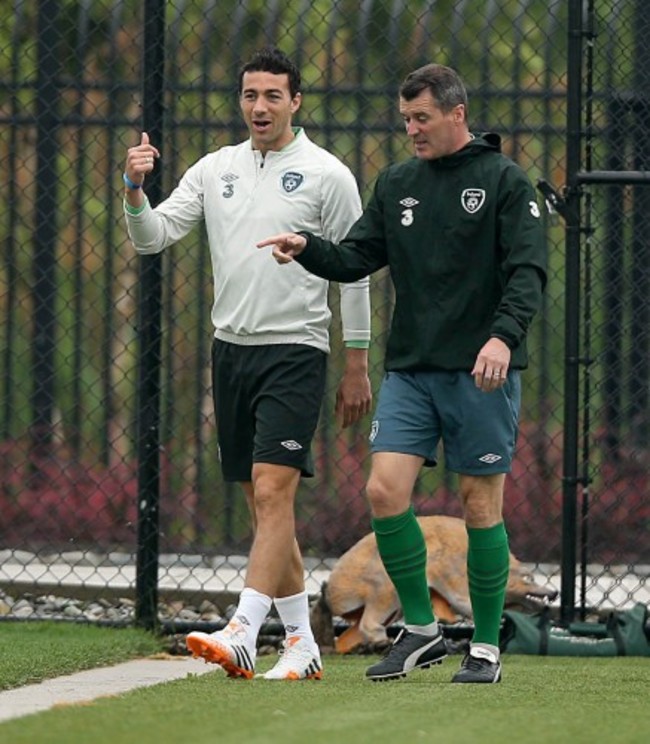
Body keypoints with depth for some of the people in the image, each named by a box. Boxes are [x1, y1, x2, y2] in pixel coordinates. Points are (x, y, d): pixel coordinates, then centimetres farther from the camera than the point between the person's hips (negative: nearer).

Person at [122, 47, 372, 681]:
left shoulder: (326, 175, -4)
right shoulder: (214, 170, 9)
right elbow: (152, 238, 5)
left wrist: (357, 366, -2)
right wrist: (135, 191, -16)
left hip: (294, 350, -6)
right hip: (231, 347, 6)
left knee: (272, 490, -15)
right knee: (262, 503, 7)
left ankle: (241, 637, -24)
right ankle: (301, 644, 14)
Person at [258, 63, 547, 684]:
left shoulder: (503, 180, -3)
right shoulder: (396, 184, 13)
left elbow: (528, 269, -11)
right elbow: (356, 259, 13)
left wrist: (504, 335, -27)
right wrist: (306, 248, -7)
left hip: (480, 374, -5)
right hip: (409, 370, 5)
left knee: (480, 505, -1)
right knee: (385, 491, -8)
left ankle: (486, 647, 9)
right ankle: (420, 629, 4)